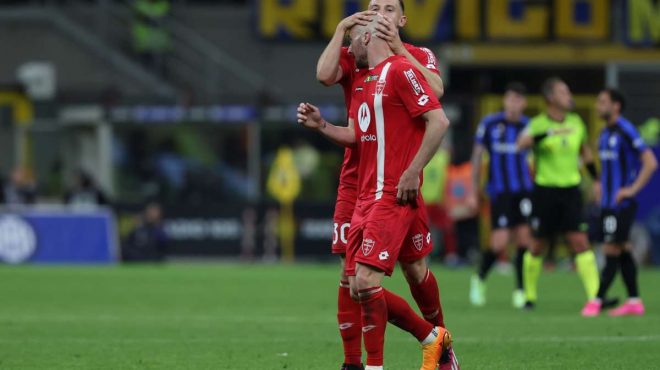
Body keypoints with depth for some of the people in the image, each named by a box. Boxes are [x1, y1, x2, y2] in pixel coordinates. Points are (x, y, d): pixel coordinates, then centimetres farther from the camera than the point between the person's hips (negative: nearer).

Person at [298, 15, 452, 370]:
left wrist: (412, 172, -18)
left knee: (366, 280, -17)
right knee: (360, 287, 6)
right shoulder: (361, 81, 19)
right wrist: (321, 125, 7)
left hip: (393, 195, -9)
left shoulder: (400, 71, -8)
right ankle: (433, 338, 23)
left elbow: (439, 121, -15)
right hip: (366, 195, 9)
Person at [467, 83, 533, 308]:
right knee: (499, 245, -9)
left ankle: (520, 292, 8)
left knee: (524, 239, -4)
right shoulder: (489, 124, -3)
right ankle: (480, 280, 18)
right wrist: (474, 192, 4)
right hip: (499, 191, -3)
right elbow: (477, 156, 4)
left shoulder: (528, 126, 3)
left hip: (523, 191, 3)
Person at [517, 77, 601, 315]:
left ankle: (594, 296, -13)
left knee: (580, 242, -8)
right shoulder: (538, 124, -8)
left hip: (571, 190, 3)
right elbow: (522, 143, -29)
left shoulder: (576, 123, 7)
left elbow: (584, 151, 25)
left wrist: (596, 178, 22)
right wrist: (549, 133, -41)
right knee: (538, 246, 7)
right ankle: (529, 297, 23)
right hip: (545, 191, -3)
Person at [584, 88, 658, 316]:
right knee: (623, 251, 10)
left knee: (612, 251, -7)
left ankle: (598, 300, -6)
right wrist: (600, 183, 16)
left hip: (621, 203, -9)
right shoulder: (605, 133, 13)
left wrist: (633, 189, -19)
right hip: (607, 202, 9)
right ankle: (634, 302, 13)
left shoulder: (626, 131, -14)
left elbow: (650, 162, -18)